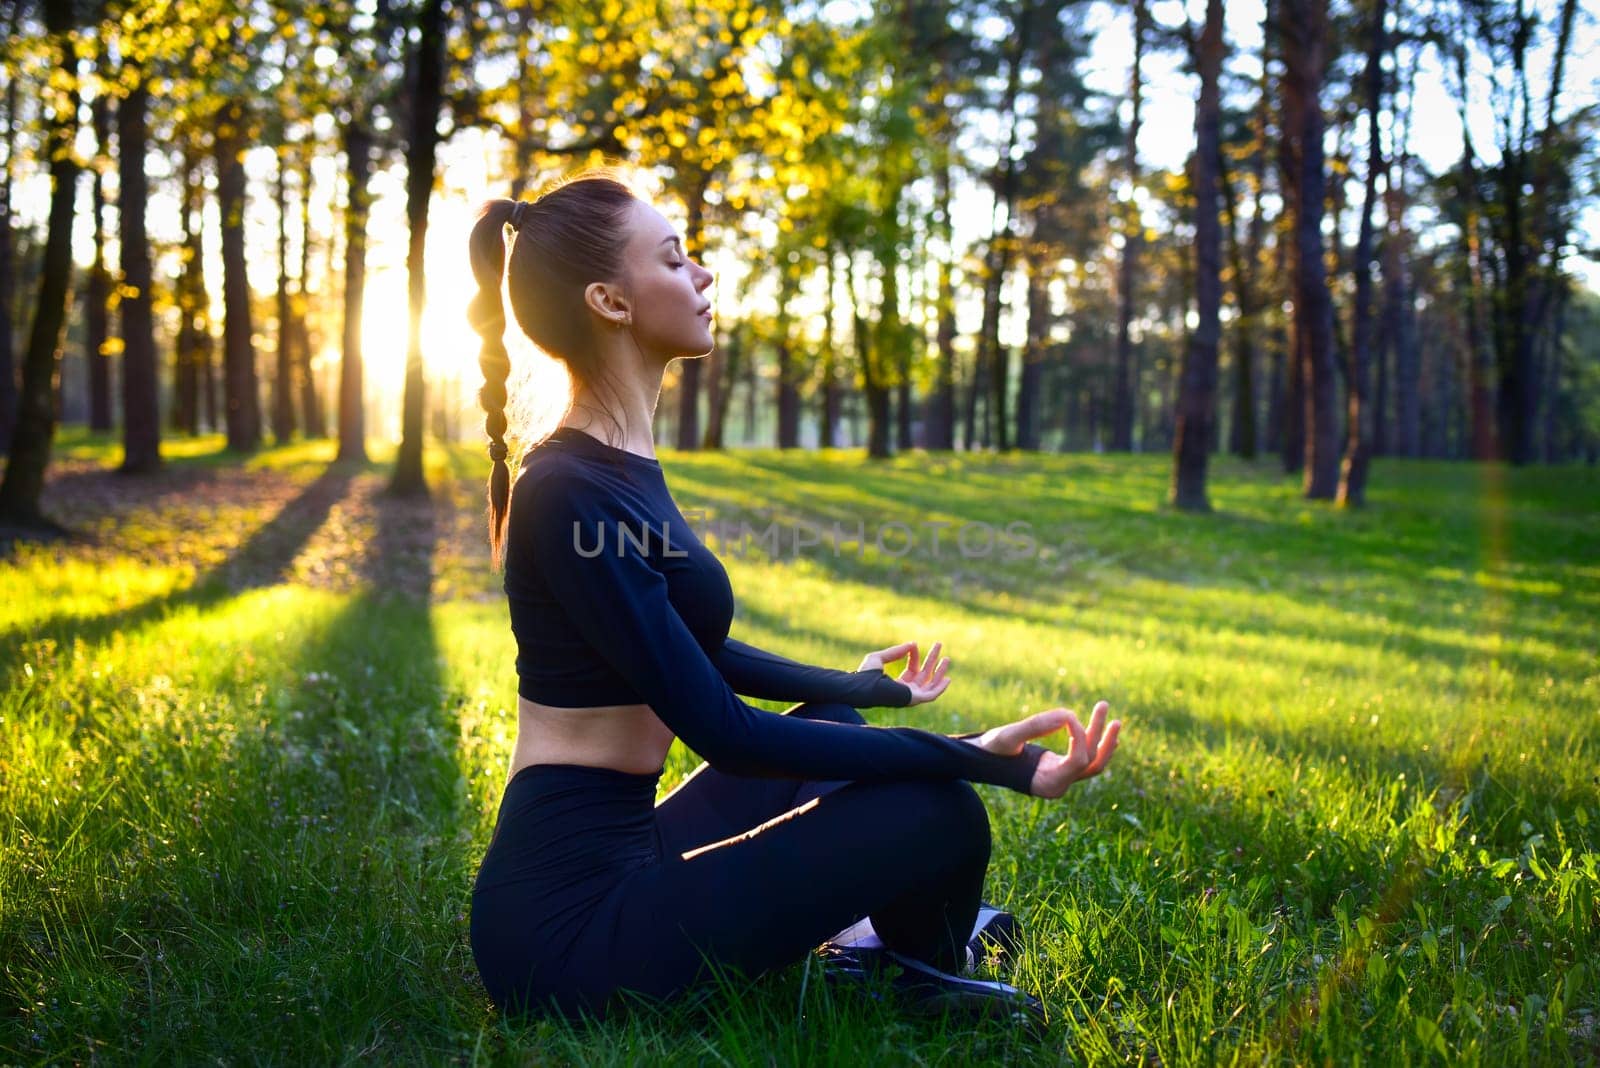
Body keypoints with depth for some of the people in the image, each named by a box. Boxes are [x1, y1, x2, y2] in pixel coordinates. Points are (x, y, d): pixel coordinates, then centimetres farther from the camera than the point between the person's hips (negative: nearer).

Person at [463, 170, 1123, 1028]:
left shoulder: (618, 469, 9)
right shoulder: (573, 497, -21)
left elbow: (696, 653, 22)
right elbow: (722, 730, -21)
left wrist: (858, 685, 36)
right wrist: (975, 756, -19)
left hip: (609, 859, 10)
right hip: (569, 918, -10)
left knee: (835, 725, 23)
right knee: (939, 813, -12)